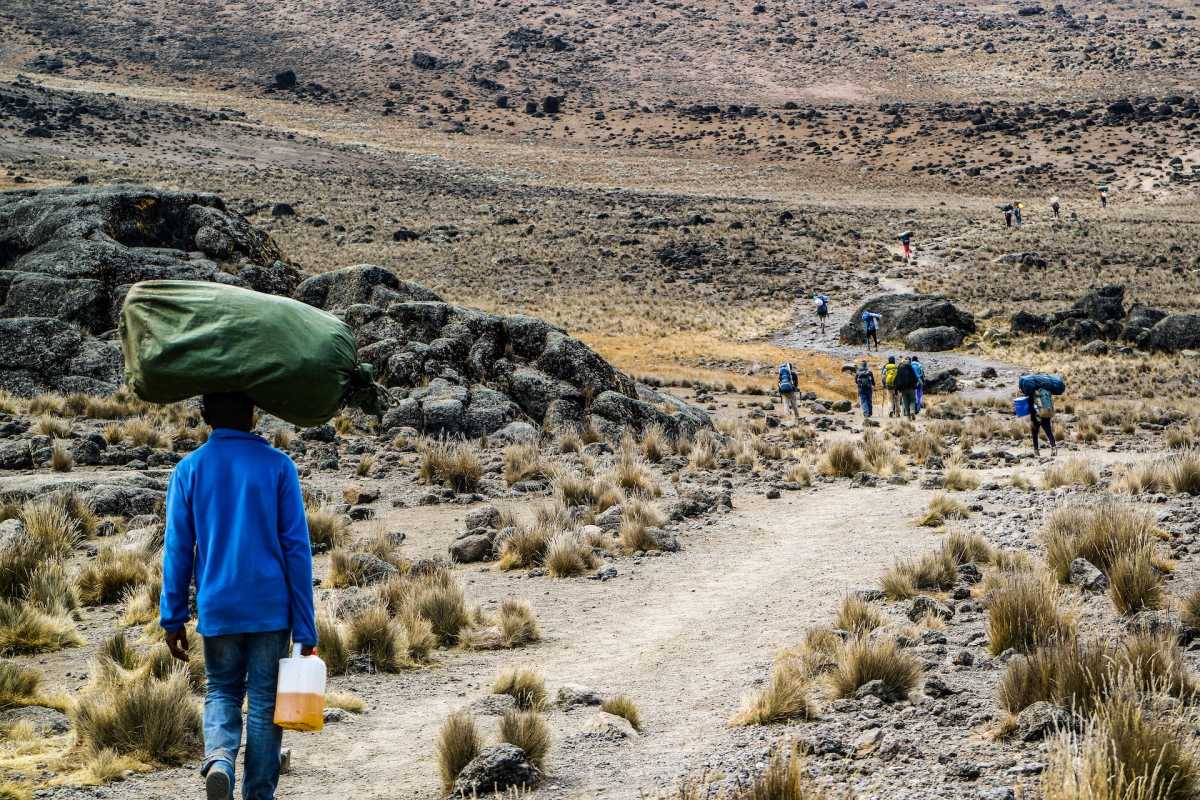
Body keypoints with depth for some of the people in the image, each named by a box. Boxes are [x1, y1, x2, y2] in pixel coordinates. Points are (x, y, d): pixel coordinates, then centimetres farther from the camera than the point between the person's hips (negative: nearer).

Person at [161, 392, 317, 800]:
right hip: (271, 609, -1)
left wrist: (173, 618, 8)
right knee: (265, 699, 9)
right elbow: (297, 549, -5)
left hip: (217, 609, 1)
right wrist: (305, 627, -1)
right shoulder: (278, 466, -4)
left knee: (222, 691, 18)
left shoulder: (189, 469, 0)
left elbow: (177, 550, 1)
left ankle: (219, 758, -9)